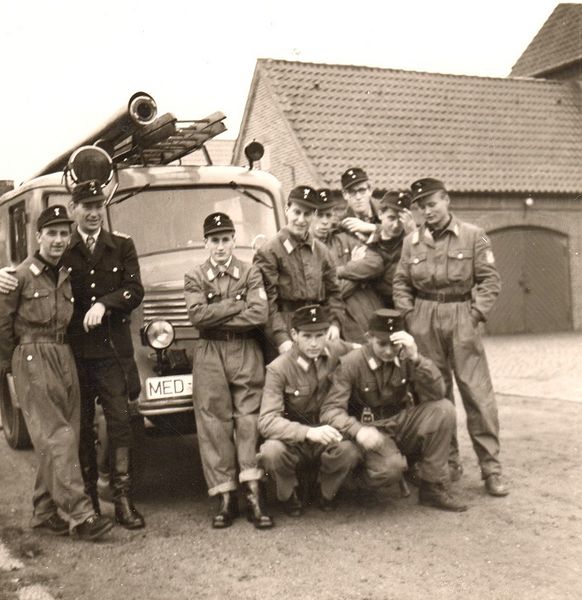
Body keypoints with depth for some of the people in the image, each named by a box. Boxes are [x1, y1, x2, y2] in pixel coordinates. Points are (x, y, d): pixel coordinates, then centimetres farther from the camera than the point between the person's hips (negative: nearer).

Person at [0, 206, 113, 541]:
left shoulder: (67, 275, 10)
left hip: (65, 358, 6)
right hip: (33, 360, -6)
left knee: (62, 437, 6)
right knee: (58, 437, -10)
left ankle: (44, 512, 17)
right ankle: (80, 515, -12)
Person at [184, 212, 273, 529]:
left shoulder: (250, 273, 6)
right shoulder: (194, 277, 7)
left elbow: (260, 315, -9)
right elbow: (197, 315, -10)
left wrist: (216, 317, -8)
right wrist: (238, 304, -9)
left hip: (246, 352, 0)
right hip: (208, 354, 0)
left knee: (249, 418, -5)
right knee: (214, 423, -2)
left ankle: (253, 497, -4)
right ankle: (226, 498, 4)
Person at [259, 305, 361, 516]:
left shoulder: (336, 351, -4)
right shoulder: (278, 369, -15)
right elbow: (267, 421, -24)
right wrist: (308, 432, -40)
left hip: (326, 436, 2)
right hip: (294, 442, -2)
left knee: (349, 451, -31)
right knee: (271, 452, -35)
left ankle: (326, 494, 3)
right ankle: (291, 496, -1)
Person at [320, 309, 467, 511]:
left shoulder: (405, 358, -4)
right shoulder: (351, 363, -13)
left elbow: (436, 394, -13)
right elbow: (331, 409, -18)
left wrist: (415, 358, -27)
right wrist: (358, 430, -37)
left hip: (402, 425, 5)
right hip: (372, 431, -4)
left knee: (443, 409, -21)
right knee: (391, 466, -35)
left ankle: (433, 487, -10)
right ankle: (357, 478, 3)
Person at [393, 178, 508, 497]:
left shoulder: (473, 236, 1)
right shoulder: (412, 241, 9)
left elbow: (490, 280, -1)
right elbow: (401, 283, 12)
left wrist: (475, 314, -10)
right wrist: (410, 316, 0)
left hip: (462, 317, -2)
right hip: (425, 322, 3)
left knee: (478, 393, -4)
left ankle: (491, 467, 2)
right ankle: (447, 463, 18)